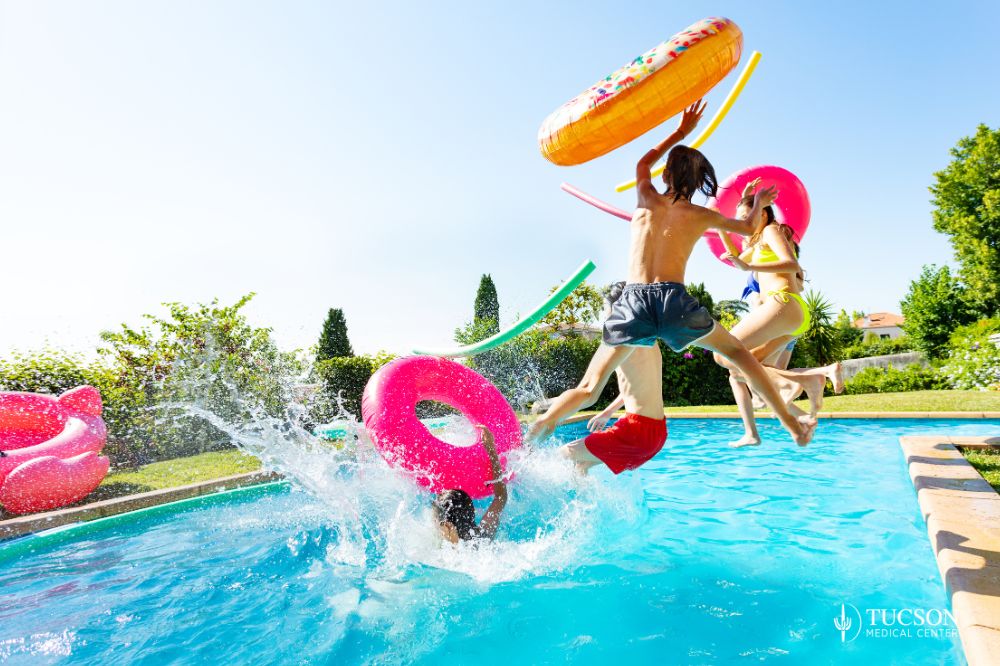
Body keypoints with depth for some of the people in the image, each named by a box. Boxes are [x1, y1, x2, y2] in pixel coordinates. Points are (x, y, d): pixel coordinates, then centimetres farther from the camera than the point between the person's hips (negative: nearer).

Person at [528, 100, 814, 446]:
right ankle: (792, 424, 30)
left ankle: (536, 431, -18)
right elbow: (747, 227, 37)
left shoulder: (647, 200, 17)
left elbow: (643, 163, 41)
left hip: (632, 302, 0)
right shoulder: (702, 216, 16)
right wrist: (759, 205, 57)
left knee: (588, 390, 3)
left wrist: (681, 131, 47)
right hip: (674, 302, 0)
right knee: (738, 352, 25)